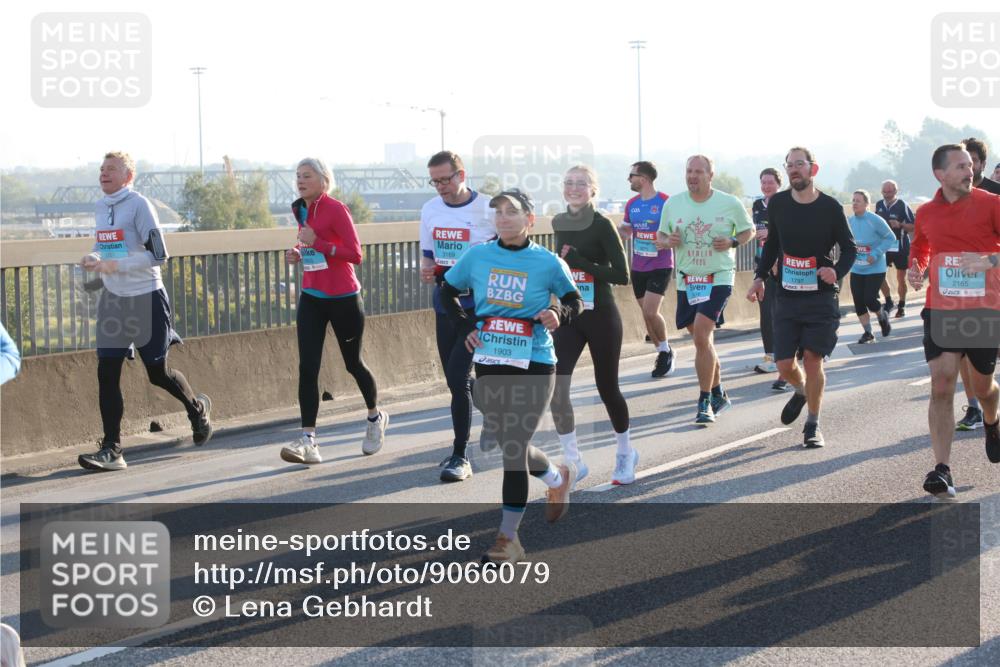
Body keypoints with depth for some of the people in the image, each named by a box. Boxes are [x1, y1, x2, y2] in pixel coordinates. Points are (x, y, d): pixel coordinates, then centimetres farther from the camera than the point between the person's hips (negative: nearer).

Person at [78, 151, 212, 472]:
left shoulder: (139, 205, -13)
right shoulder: (102, 206, 9)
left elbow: (157, 255, -18)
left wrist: (113, 265, -24)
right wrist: (94, 259, 1)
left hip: (145, 298, -6)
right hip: (113, 299, 6)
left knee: (158, 373, 6)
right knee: (107, 373, -5)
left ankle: (197, 408, 36)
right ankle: (111, 450, -4)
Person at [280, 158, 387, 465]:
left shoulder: (335, 209, -14)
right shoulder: (301, 210, 8)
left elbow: (355, 254, -19)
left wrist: (317, 243, -26)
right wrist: (299, 255, 3)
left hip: (343, 298, -6)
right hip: (311, 298, 6)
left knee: (353, 363, 11)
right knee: (307, 367, -9)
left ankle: (375, 417, 38)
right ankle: (307, 440, -14)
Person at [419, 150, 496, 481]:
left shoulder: (488, 210, -10)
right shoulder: (430, 210, 7)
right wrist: (426, 269, -5)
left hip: (478, 303, -6)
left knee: (458, 376, -13)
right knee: (455, 378, 13)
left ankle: (460, 456, -6)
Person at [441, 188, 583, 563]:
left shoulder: (548, 263, -7)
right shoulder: (477, 257, 0)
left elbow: (574, 300, 6)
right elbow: (448, 291, 15)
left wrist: (558, 314, -16)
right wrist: (465, 326, 1)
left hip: (534, 366, -4)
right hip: (489, 365, 4)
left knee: (514, 450, -8)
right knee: (511, 446, 13)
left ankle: (507, 540, 0)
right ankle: (559, 479, 45)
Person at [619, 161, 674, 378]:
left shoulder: (665, 202, -11)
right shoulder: (631, 204, 7)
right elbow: (625, 232, 17)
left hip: (660, 266, -6)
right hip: (638, 268, 6)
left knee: (650, 312, -15)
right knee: (646, 313, 9)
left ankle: (666, 350, 7)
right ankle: (662, 354, 23)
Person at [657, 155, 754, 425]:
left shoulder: (730, 203, -4)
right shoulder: (672, 204, 3)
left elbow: (748, 230, 10)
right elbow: (660, 237, 13)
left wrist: (733, 242, -11)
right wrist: (668, 241, -11)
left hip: (719, 279, -4)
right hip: (686, 280, 4)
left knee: (701, 335, -19)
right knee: (702, 339, 14)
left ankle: (705, 401, -12)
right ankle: (718, 393, 33)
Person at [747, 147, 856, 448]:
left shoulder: (830, 207, -8)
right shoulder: (778, 204, 1)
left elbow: (849, 248, -1)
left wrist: (837, 271, -20)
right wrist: (759, 278, 9)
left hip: (821, 296, -3)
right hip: (787, 295, 3)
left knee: (812, 360, -7)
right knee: (784, 364, 1)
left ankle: (813, 426, 7)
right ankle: (801, 392, 36)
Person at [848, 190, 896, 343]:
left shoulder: (875, 220, -14)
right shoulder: (850, 221, 2)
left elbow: (891, 238, -9)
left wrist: (876, 254, -18)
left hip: (875, 269, -5)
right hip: (856, 270, 5)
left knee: (869, 299, -11)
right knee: (858, 302, 1)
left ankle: (882, 317, 23)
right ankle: (868, 333, 15)